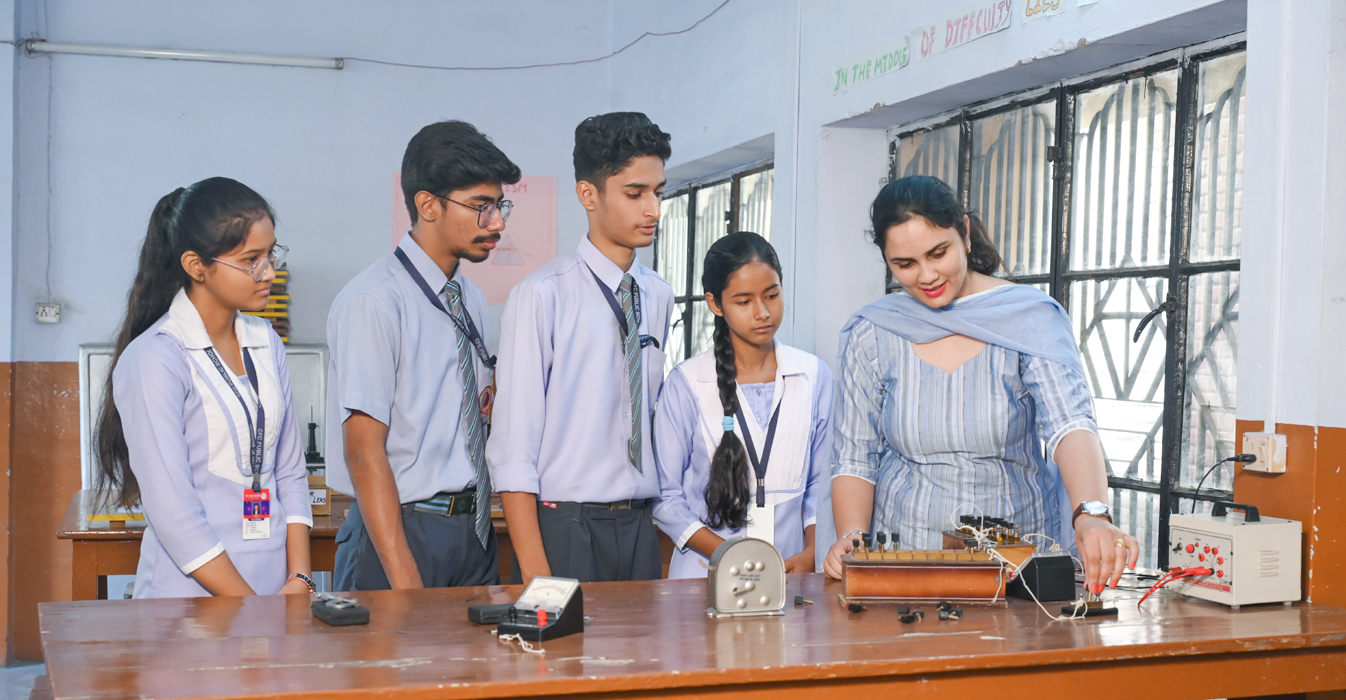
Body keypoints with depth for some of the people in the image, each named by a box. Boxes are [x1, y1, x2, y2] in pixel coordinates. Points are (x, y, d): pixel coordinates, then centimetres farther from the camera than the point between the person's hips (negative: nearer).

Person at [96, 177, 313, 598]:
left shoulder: (266, 345, 7)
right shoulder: (154, 361, -13)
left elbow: (290, 473, 8)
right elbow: (172, 512, -16)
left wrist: (299, 580, -2)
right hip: (194, 593, -5)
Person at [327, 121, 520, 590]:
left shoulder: (472, 300, 11)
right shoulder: (375, 300, -13)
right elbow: (364, 451, -17)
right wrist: (405, 582, -21)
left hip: (474, 531, 7)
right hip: (403, 531, -7)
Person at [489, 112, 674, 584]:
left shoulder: (658, 297, 10)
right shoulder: (542, 296, -9)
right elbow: (513, 442, -12)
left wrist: (652, 531, 13)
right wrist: (534, 570, -16)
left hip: (639, 527, 5)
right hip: (565, 527, -5)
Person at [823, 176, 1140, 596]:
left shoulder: (1031, 319, -4)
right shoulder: (871, 335, 1)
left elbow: (1071, 425, -19)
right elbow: (854, 459, 5)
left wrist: (1092, 514, -37)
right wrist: (851, 539, -13)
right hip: (903, 558, 1)